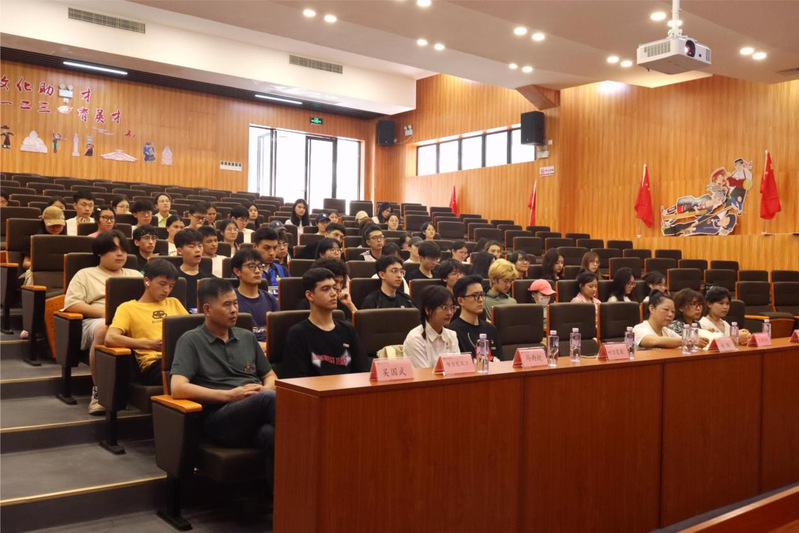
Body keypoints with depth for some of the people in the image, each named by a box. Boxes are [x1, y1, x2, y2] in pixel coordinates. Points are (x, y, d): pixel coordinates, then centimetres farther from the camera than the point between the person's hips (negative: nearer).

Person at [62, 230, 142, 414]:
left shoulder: (135, 274, 30)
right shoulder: (85, 274, 18)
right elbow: (71, 304, 3)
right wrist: (105, 312, -11)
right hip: (98, 320, -2)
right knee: (104, 330, -42)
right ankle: (98, 390, -28)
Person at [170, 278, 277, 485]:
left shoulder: (247, 337, 24)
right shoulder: (191, 340, 8)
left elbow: (271, 376, 32)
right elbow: (178, 389, -6)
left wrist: (265, 389, 5)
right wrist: (230, 395, -9)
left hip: (256, 415, 4)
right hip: (219, 417, -4)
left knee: (270, 434, -37)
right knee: (269, 398, -36)